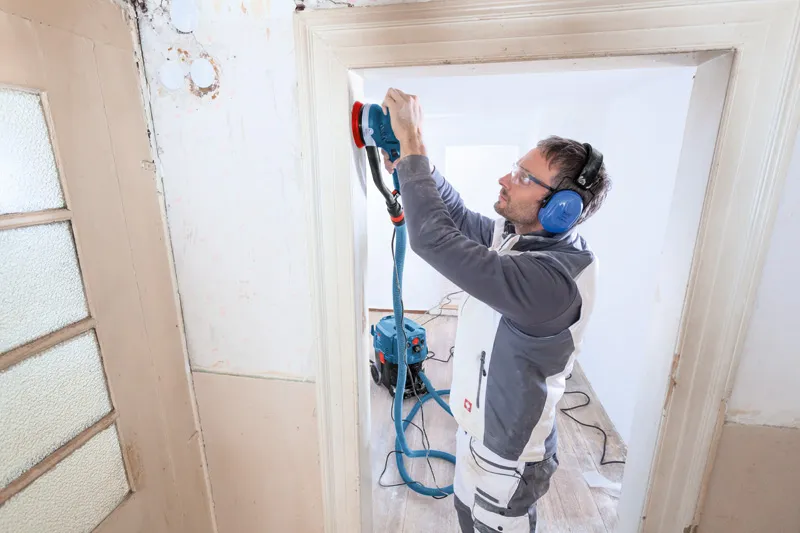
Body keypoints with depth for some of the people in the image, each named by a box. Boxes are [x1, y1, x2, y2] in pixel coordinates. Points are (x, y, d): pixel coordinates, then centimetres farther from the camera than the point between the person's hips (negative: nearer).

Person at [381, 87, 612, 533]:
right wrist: (409, 152, -9)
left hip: (508, 456, -7)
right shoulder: (518, 237, -9)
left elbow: (436, 240, -43)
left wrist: (411, 144, -32)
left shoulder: (555, 278, -37)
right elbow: (459, 215, 4)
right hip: (479, 428, 8)